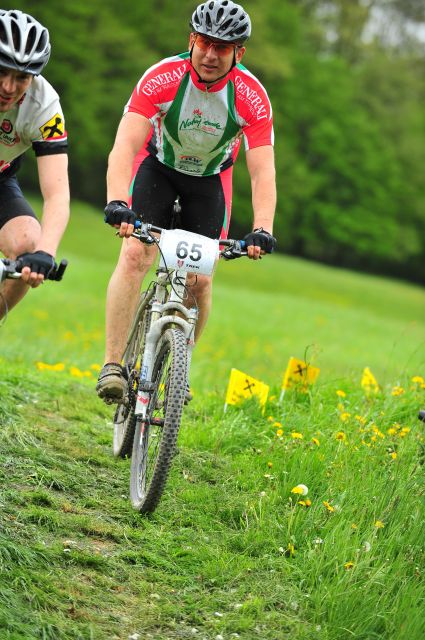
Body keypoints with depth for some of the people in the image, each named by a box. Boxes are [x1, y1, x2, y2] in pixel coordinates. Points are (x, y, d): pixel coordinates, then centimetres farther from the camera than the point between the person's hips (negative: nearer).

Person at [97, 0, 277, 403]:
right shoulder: (161, 79, -31)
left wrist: (262, 230, -45)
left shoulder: (252, 97, -27)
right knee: (135, 256, -21)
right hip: (158, 166, -1)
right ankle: (112, 366, -18)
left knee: (199, 280, -7)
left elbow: (262, 172, -29)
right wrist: (117, 203, -55)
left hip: (211, 180, 1)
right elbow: (125, 146, -39)